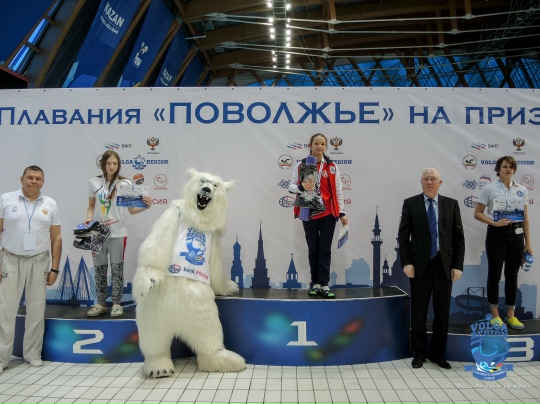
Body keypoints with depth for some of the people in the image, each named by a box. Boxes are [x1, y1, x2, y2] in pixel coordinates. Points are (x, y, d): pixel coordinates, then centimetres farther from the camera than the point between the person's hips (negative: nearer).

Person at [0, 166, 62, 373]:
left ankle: (33, 354, 21)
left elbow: (56, 238, 5)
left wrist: (54, 268, 2)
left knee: (36, 310, 8)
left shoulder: (50, 204, 4)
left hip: (39, 262, 2)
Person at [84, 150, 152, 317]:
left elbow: (131, 210, -3)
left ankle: (116, 304, 17)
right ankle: (101, 303, 24)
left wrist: (146, 206, -21)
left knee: (117, 269, 5)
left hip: (117, 233, -2)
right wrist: (89, 218, -6)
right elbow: (91, 206, 13)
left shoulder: (125, 183, -4)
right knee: (99, 269, 12)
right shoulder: (94, 182, 3)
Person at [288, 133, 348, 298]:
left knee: (325, 249, 1)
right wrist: (302, 187, -22)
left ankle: (324, 284, 5)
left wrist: (342, 213, 0)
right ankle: (315, 283, 18)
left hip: (328, 213, 0)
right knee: (313, 249, 9)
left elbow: (337, 190, 4)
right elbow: (291, 186, 0)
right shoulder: (301, 165, 1)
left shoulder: (332, 167, 3)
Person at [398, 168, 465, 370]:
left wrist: (458, 265, -3)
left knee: (442, 311, 8)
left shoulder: (451, 204, 6)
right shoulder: (410, 203, 1)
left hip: (444, 265, 2)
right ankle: (419, 353, 21)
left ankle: (438, 353, 23)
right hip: (420, 265, -1)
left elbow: (459, 237, 5)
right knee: (419, 311, 7)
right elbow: (403, 236, -1)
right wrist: (406, 262, -10)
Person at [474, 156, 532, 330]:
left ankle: (511, 315, 20)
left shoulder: (522, 190, 7)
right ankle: (495, 315, 15)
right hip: (497, 234, -3)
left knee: (512, 275, 9)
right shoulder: (489, 189, -4)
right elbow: (477, 213, -3)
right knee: (495, 274, 3)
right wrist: (494, 223, -18)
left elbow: (525, 218, 10)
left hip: (516, 235, 4)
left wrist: (528, 242, 8)